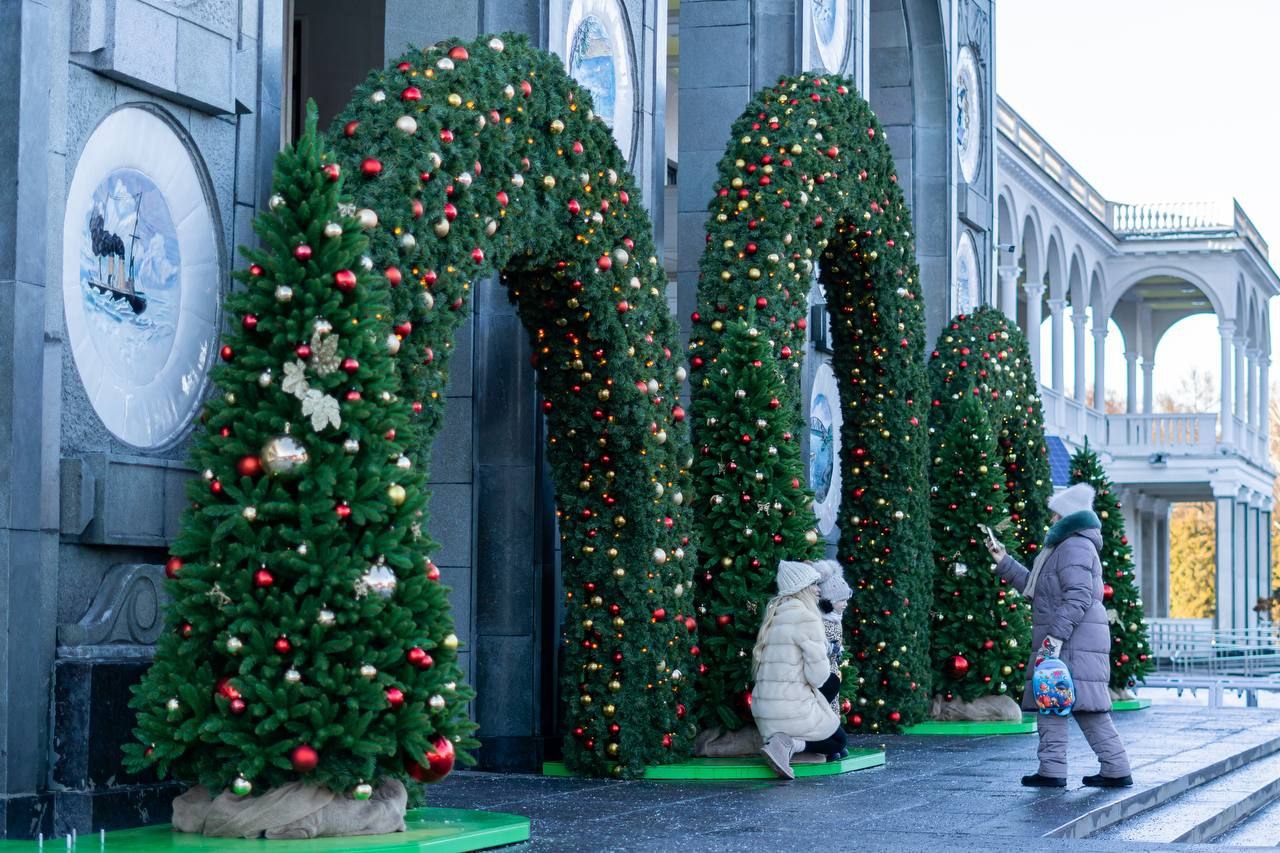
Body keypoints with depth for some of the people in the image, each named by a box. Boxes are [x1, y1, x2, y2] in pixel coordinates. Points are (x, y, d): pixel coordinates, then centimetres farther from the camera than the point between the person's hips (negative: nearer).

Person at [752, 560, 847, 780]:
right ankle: (791, 743, -9)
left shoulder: (774, 617, 12)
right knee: (838, 741, 19)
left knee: (832, 682, 28)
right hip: (792, 710, -7)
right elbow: (818, 673, -14)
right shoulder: (806, 618, -13)